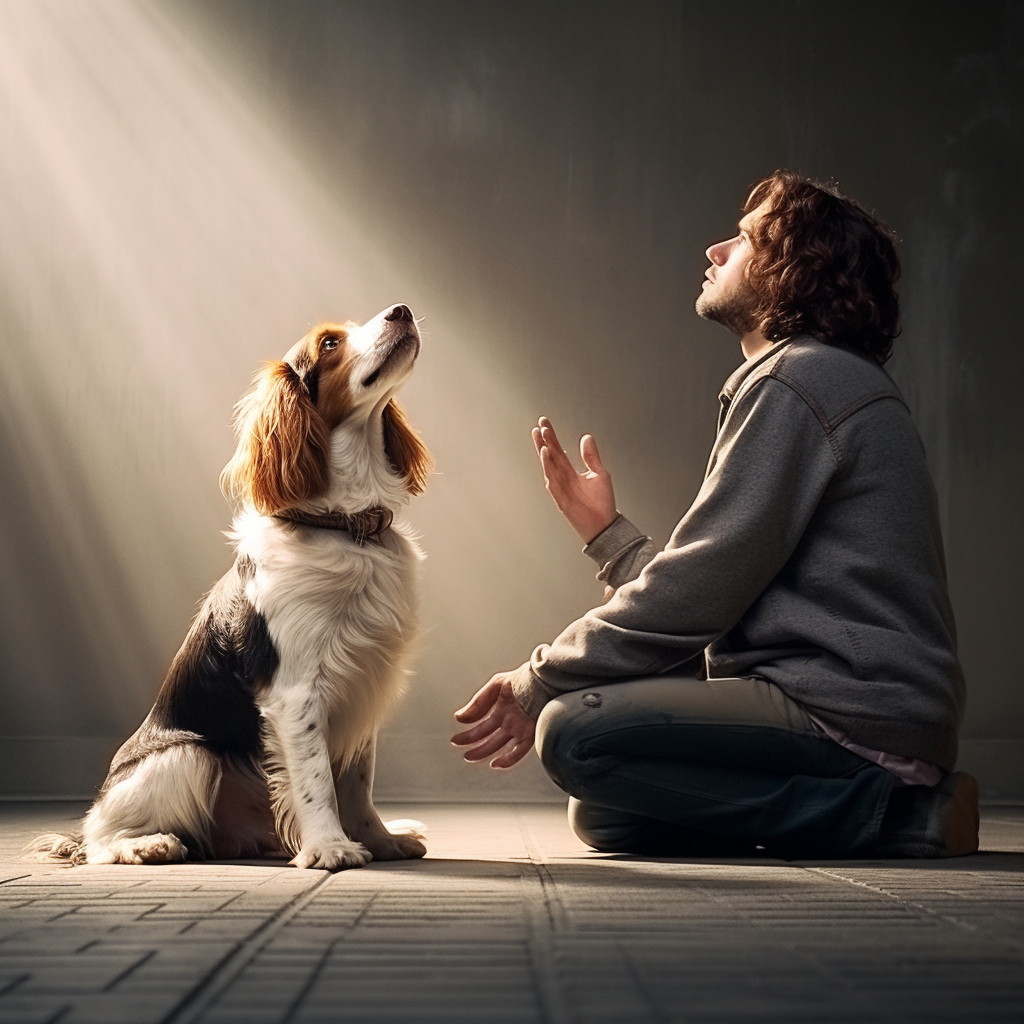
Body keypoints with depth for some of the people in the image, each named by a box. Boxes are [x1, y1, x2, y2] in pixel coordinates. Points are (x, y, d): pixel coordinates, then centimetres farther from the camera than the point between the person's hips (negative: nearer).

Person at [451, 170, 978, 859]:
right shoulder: (832, 381, 21)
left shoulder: (797, 381, -12)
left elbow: (694, 595, -17)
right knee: (604, 818, 15)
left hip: (853, 718, -10)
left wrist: (538, 684, -10)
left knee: (575, 730, -23)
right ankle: (893, 804, 7)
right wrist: (605, 530, 20)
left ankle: (887, 811, -13)